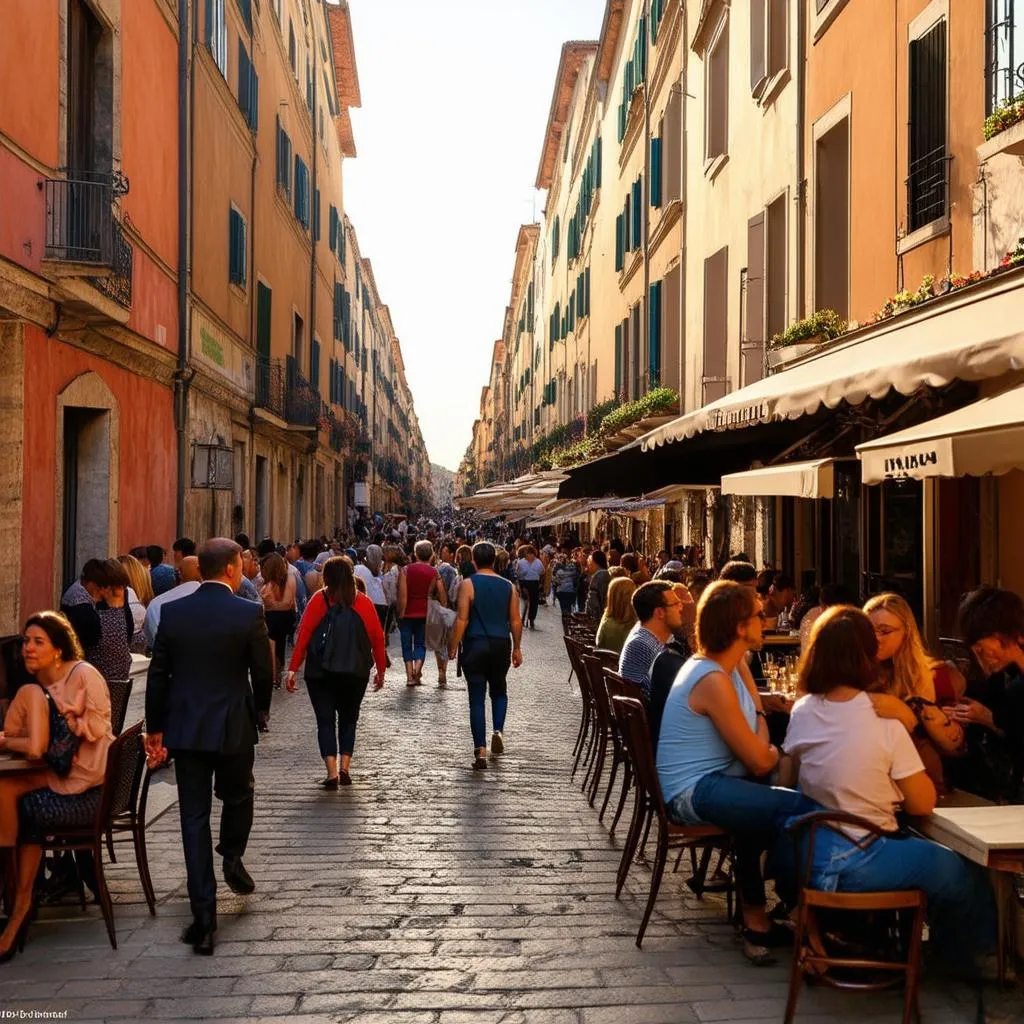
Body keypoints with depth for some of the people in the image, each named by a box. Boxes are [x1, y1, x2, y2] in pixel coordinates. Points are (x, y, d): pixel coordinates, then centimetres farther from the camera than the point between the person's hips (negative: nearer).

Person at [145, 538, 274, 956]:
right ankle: (232, 857, 16)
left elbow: (157, 675, 2)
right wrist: (260, 713, 13)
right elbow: (263, 672, -6)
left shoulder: (172, 612, -2)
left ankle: (204, 918, 6)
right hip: (234, 726, -2)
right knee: (237, 796, 28)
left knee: (194, 817, 6)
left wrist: (155, 729, 12)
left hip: (185, 728, 2)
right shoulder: (249, 613, -11)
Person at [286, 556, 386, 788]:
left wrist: (293, 668, -10)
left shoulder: (319, 600, -6)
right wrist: (380, 671, 8)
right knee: (348, 720, 18)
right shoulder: (363, 602, -2)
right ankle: (345, 768, 8)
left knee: (326, 721, 5)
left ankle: (332, 773, -5)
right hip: (356, 674, 2)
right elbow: (377, 638, -1)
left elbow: (303, 635, -11)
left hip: (320, 673, -2)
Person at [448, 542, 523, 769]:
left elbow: (462, 619, -11)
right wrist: (517, 648, 15)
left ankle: (480, 750, -2)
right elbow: (516, 620, 6)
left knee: (477, 698, 1)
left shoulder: (468, 584, -6)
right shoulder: (508, 586, 5)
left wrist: (453, 647, -3)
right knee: (499, 691, 24)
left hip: (476, 644, -3)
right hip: (501, 645, 3)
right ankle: (498, 730, 3)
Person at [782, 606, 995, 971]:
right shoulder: (886, 725, -16)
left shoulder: (802, 712, -2)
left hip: (809, 855, 6)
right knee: (966, 874, 13)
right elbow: (923, 804, -8)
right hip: (859, 865, -6)